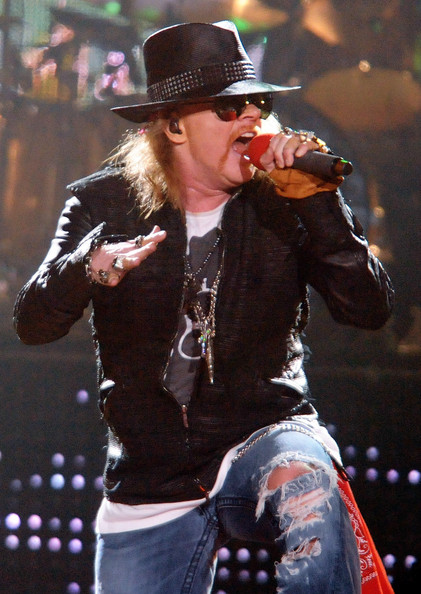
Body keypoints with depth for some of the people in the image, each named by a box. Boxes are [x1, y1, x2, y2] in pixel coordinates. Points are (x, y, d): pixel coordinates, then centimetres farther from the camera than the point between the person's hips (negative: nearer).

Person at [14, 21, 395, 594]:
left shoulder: (282, 204, 1)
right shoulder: (105, 203, 2)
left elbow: (371, 309, -9)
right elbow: (33, 322, -9)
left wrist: (317, 199, -18)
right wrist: (89, 266, -31)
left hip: (265, 438, -2)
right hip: (149, 484, 2)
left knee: (304, 484, -35)